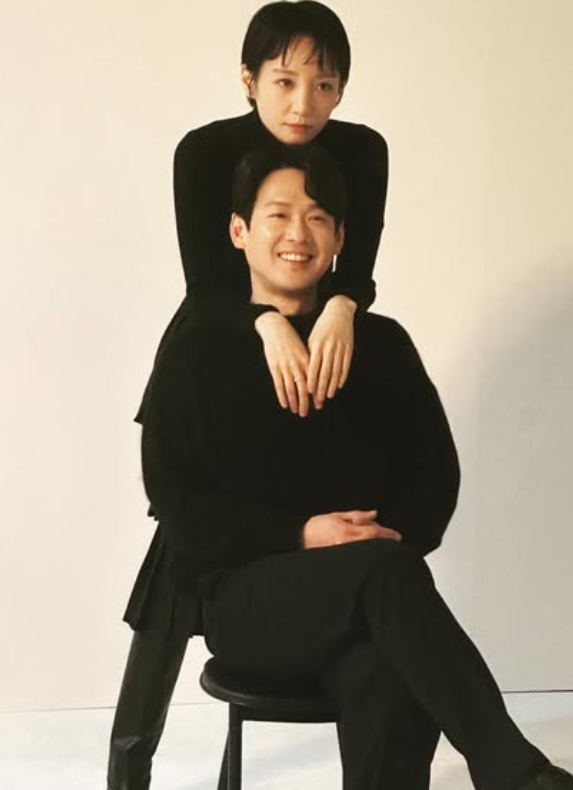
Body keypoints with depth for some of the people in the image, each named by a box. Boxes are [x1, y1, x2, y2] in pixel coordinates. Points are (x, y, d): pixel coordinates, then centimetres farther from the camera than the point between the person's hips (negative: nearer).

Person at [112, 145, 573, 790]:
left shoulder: (381, 344, 11)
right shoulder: (197, 351, 5)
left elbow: (435, 472, 13)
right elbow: (176, 498, 0)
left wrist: (390, 538, -9)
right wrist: (301, 537, -14)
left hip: (361, 590, 2)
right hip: (241, 593, -2)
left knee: (392, 687, -36)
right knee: (388, 572, -34)